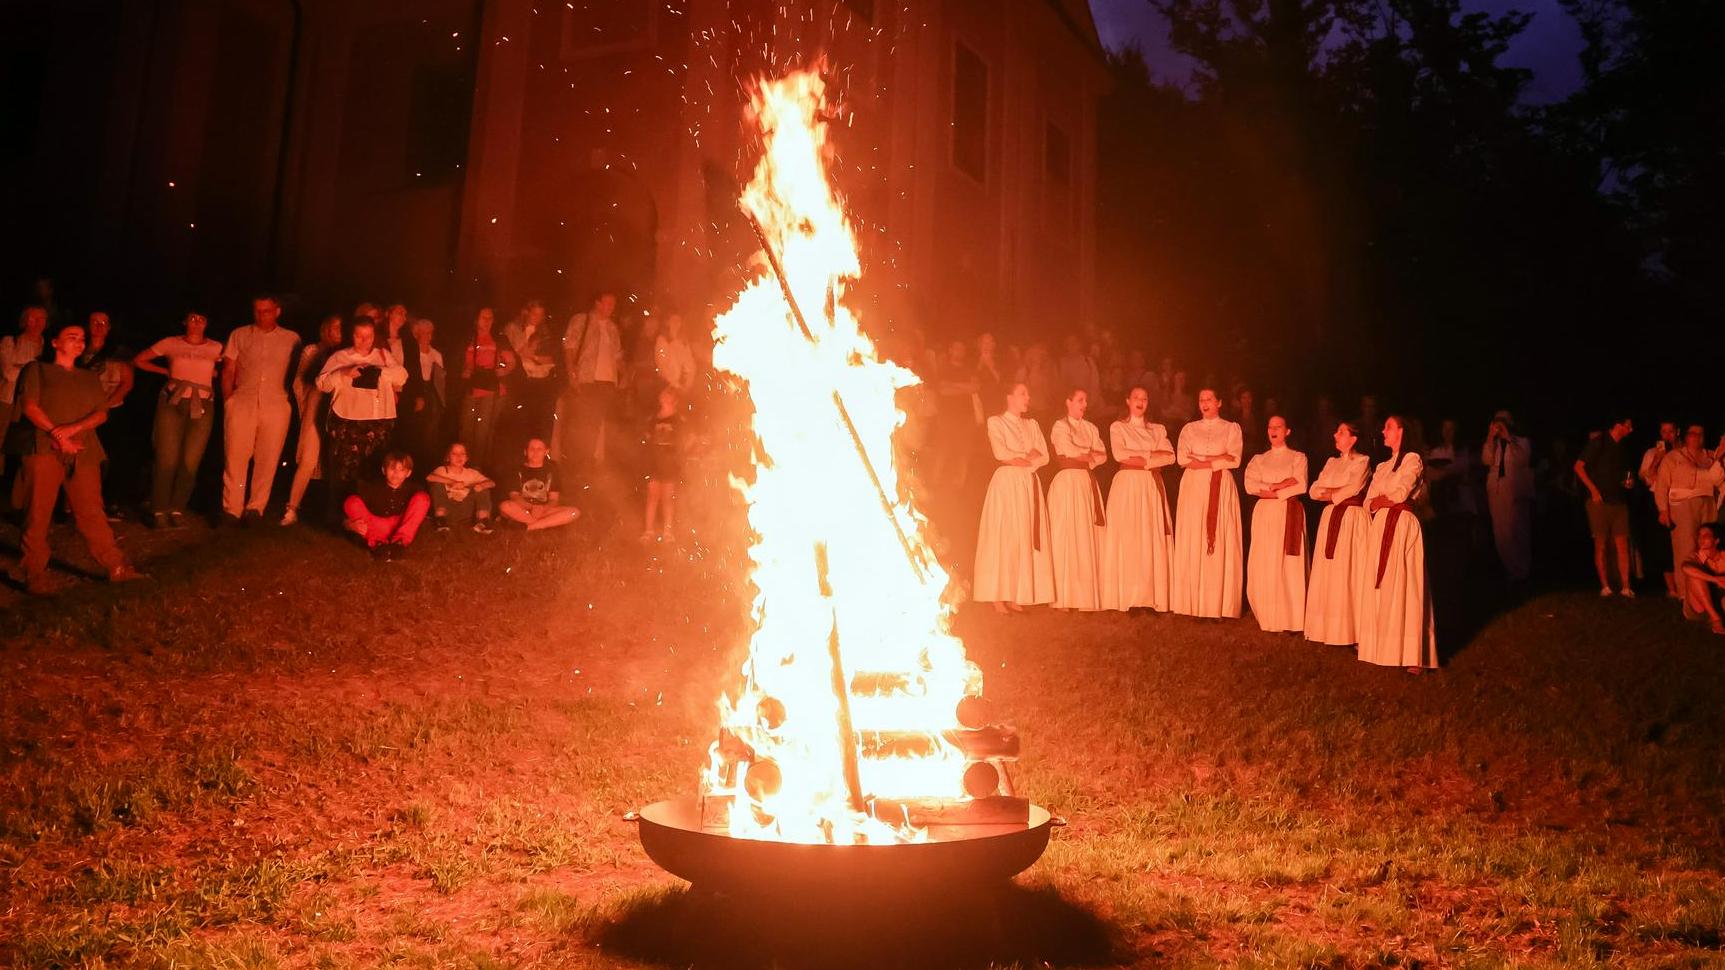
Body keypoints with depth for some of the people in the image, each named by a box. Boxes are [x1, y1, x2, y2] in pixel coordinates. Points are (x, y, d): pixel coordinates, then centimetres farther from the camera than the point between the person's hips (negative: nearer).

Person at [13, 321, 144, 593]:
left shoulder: (89, 377, 22)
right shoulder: (38, 370, 12)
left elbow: (102, 413, 10)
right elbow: (29, 406, -1)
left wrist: (73, 428, -9)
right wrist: (57, 434, -12)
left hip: (83, 452, 3)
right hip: (45, 449, -3)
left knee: (91, 512, -1)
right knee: (38, 514, -4)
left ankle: (117, 568, -4)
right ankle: (35, 575, 0)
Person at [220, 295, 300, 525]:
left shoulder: (292, 339, 11)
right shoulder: (239, 335, 13)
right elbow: (228, 372, 12)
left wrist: (292, 401, 0)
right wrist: (227, 402, 2)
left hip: (276, 404, 0)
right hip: (242, 402, 0)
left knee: (268, 459, -1)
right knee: (236, 456, -4)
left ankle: (256, 508, 6)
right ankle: (232, 510, 0)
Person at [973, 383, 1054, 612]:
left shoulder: (1032, 425, 18)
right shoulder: (996, 422, 3)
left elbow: (1044, 456, 8)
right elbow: (1001, 453, -11)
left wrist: (1019, 460, -7)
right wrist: (1028, 455, -2)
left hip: (1030, 484, 5)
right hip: (1006, 482, -5)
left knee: (1026, 537, -1)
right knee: (1003, 536, -8)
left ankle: (1016, 596, 1)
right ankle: (998, 596, -6)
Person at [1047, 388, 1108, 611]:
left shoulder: (1091, 428, 18)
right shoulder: (1060, 426, 0)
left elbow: (1103, 455, 7)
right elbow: (1070, 452, -13)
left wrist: (1083, 456, -8)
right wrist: (1091, 455, 2)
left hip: (1088, 483, 6)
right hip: (1068, 482, -6)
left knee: (1089, 537, 1)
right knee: (1068, 536, -8)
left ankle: (1087, 596, 3)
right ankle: (1064, 598, -5)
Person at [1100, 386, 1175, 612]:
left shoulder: (1158, 430, 16)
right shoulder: (1118, 427, 8)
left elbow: (1169, 457, 1)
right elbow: (1119, 454, -10)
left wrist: (1142, 461, -11)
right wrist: (1152, 454, -8)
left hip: (1152, 487, 3)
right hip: (1127, 485, -3)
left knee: (1153, 539, -3)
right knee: (1126, 538, -7)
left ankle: (1153, 596, -1)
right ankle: (1127, 597, -6)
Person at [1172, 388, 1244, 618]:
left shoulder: (1232, 428, 12)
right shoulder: (1189, 429, 15)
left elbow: (1234, 460, -2)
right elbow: (1183, 459, 0)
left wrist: (1202, 461, -8)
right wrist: (1217, 459, -8)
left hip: (1221, 487, -1)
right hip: (1194, 487, 1)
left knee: (1221, 543, -6)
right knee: (1192, 542, -4)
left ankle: (1219, 604, -5)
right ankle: (1191, 603, -2)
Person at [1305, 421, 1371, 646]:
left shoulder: (1362, 461, -1)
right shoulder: (1331, 462, 17)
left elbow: (1352, 489, -14)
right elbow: (1314, 490, 10)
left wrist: (1329, 494, -1)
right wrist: (1335, 492, -6)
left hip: (1353, 519, -6)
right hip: (1331, 518, 6)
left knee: (1348, 572, -9)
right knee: (1327, 571, 3)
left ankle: (1350, 630, -7)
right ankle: (1327, 628, 6)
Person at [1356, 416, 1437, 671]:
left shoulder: (1413, 459, 0)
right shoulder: (1382, 466, 21)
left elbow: (1401, 493, -12)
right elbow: (1369, 503, 14)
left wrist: (1381, 499, 5)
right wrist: (1381, 501, -6)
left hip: (1403, 526, -7)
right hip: (1380, 526, 7)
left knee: (1402, 587, -10)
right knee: (1378, 586, 4)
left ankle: (1412, 655, -10)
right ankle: (1381, 647, 9)